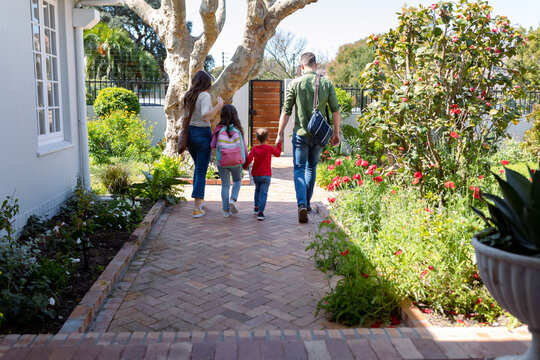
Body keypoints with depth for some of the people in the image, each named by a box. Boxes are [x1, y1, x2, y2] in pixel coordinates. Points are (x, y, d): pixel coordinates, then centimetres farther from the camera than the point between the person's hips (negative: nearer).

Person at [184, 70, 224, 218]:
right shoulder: (205, 96, -14)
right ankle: (197, 208, -3)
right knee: (201, 171, -1)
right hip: (202, 134, -7)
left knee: (198, 166, 25)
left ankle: (199, 198, 35)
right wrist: (219, 105, -17)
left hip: (189, 133, 7)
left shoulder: (188, 96, 7)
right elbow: (206, 116, -27)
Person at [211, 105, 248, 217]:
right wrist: (246, 161, 12)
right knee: (237, 180, 24)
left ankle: (226, 210, 14)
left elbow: (212, 145, -5)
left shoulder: (219, 130, -5)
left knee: (225, 185, 13)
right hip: (236, 162, 0)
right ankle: (233, 200, 2)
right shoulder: (238, 130, -5)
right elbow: (243, 147, -1)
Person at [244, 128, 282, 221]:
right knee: (263, 193, -6)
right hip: (266, 175, -3)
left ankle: (256, 207, 33)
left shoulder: (254, 149, -2)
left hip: (255, 175, 3)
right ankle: (260, 213, -16)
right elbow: (278, 154, 13)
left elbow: (249, 159, -14)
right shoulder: (269, 148, -3)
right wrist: (279, 144, 25)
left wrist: (245, 166, 3)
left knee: (257, 190, 26)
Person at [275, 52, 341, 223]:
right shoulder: (326, 83, 1)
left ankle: (302, 204, -15)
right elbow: (335, 110, 2)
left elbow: (286, 112, -5)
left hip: (301, 133, -3)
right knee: (312, 167, 18)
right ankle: (307, 204, 25)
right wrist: (336, 133, 12)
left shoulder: (295, 84, -5)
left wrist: (280, 134, 3)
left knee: (299, 169, 3)